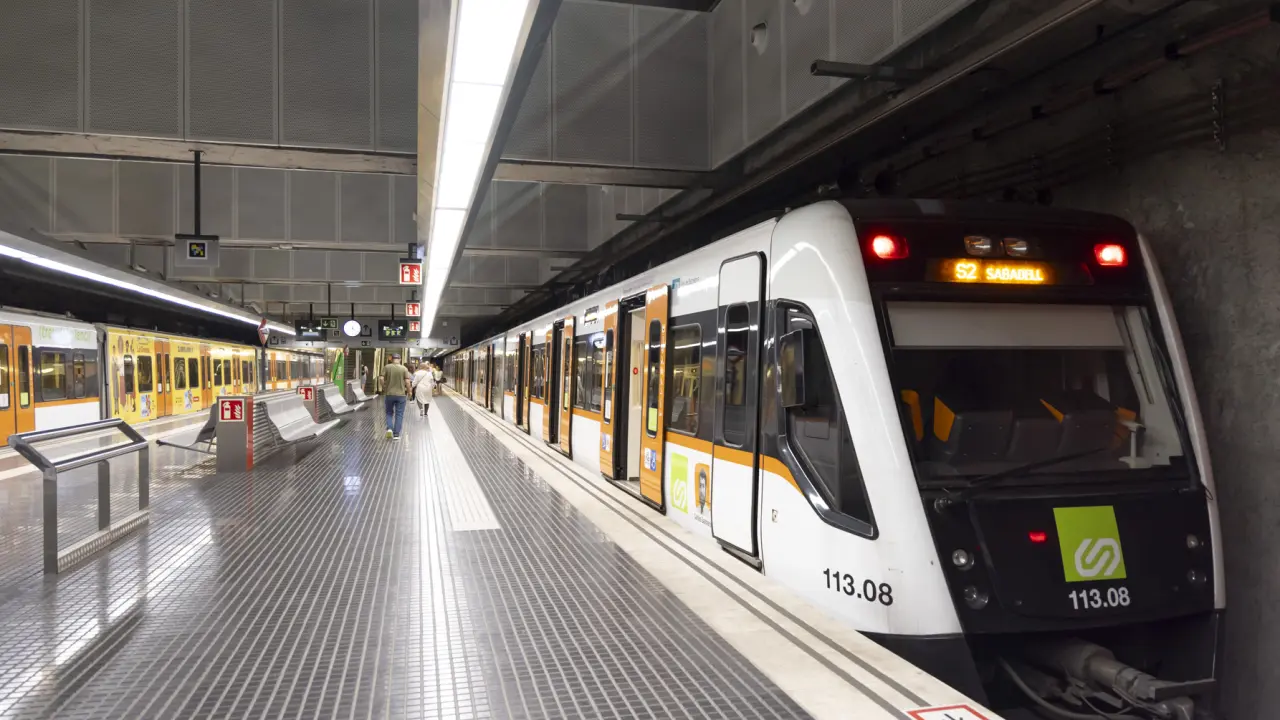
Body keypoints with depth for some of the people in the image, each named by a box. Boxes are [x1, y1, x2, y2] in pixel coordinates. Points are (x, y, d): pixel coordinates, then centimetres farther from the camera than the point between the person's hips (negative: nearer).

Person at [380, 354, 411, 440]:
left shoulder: (386, 367, -2)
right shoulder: (404, 369, -4)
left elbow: (381, 379, -9)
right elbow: (407, 382, -9)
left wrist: (384, 388, 6)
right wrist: (408, 392, 4)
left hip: (389, 394, 1)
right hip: (401, 394, -1)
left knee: (389, 413, 18)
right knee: (399, 415, 6)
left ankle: (389, 428, -3)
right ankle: (396, 434, 5)